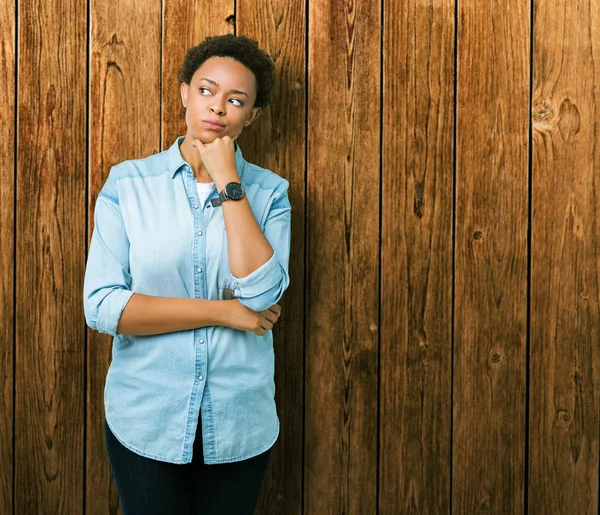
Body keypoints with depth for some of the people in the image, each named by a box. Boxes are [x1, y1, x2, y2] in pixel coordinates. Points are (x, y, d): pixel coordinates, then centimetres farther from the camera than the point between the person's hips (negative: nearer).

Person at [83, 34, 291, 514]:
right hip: (145, 420, -1)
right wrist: (224, 312, -15)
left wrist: (228, 183, -15)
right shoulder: (128, 183, -5)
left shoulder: (269, 191, -2)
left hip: (239, 424, 1)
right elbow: (101, 306, -13)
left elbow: (261, 293, -18)